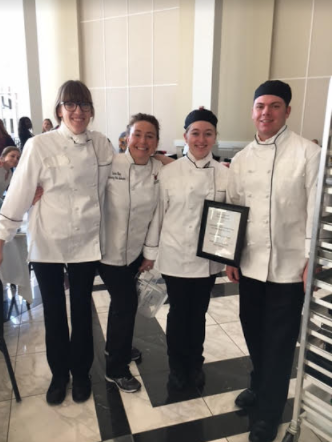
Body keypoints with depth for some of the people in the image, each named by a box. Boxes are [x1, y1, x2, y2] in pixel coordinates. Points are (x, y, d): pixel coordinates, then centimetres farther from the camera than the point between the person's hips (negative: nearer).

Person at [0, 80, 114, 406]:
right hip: (47, 243, -2)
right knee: (54, 312, 14)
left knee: (82, 310, 15)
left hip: (86, 242, 2)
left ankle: (81, 373, 37)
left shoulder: (102, 145, 0)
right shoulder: (40, 145, -11)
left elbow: (109, 186, 10)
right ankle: (59, 374, 37)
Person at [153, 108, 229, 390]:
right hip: (175, 256, -1)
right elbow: (158, 214, -1)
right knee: (178, 313, 13)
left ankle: (195, 363, 40)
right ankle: (177, 366, 35)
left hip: (208, 258, 2)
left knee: (198, 313, 17)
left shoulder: (225, 174, -3)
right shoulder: (169, 172, -7)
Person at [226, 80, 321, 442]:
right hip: (250, 263, 5)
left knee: (279, 342, 7)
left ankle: (268, 413, 26)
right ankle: (260, 386, 45)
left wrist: (313, 260, -12)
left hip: (289, 265, -4)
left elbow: (317, 209, -9)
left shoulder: (308, 153, -7)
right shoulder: (240, 159, 7)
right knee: (254, 333, 19)